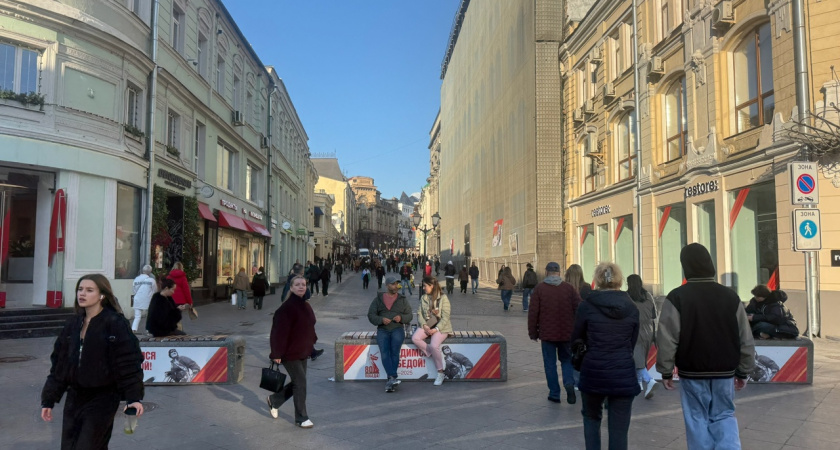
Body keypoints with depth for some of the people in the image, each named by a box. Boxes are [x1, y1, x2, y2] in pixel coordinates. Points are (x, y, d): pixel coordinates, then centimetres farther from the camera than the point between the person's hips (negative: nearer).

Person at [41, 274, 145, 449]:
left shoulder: (116, 323, -13)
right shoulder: (73, 324, 7)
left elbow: (129, 362, -16)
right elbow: (59, 363, 11)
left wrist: (134, 397, -22)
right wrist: (49, 399, 9)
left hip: (103, 399, -6)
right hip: (74, 397, 7)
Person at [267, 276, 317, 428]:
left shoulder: (305, 305, 8)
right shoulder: (287, 307, -18)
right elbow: (279, 331, -20)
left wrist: (312, 344, 15)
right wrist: (277, 353, -21)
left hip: (303, 352, 9)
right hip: (290, 353, -9)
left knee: (298, 382, 15)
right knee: (300, 383, -4)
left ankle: (274, 400, 38)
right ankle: (301, 418, 12)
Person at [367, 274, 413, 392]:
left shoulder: (402, 299, 15)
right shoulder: (378, 299, 12)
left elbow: (409, 316, 11)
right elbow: (371, 315, 6)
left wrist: (401, 318, -11)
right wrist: (381, 320, -14)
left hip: (398, 328, 0)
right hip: (382, 329, 0)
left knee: (394, 350, -27)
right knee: (384, 351, -27)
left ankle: (390, 380, -25)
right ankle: (393, 377, -34)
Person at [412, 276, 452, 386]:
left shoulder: (443, 298, -7)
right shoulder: (423, 298, 10)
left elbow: (445, 317, -11)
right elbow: (419, 313, 7)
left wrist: (436, 329, -18)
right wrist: (424, 325, -11)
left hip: (440, 327, -5)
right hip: (426, 326, 6)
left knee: (434, 345, -29)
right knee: (415, 338, -24)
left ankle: (440, 373, -11)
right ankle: (434, 355, -8)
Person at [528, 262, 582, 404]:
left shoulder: (539, 289, -5)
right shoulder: (569, 288, -1)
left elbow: (533, 313, -7)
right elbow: (579, 309, -4)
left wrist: (533, 333, 2)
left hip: (547, 334, -2)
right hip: (567, 333, 2)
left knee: (550, 363, 8)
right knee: (566, 360, 17)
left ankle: (554, 393, 11)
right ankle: (569, 383, -6)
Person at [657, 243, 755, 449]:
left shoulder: (677, 297, -11)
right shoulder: (730, 296, 1)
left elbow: (667, 339, -13)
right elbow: (745, 340, 4)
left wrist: (666, 371, -3)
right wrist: (743, 372, 13)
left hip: (692, 373, -3)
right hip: (724, 372, 3)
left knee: (698, 419, 9)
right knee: (724, 416, 15)